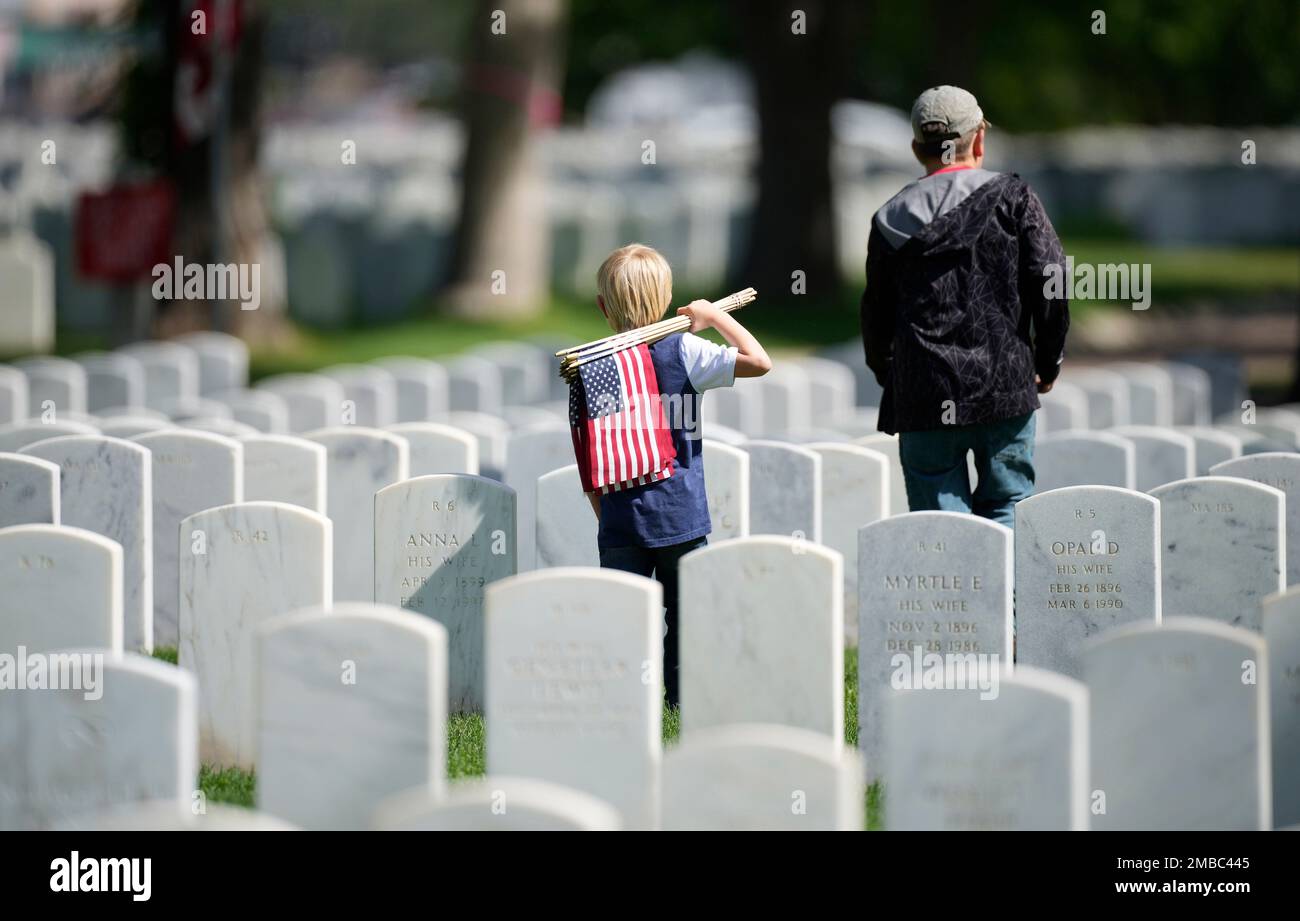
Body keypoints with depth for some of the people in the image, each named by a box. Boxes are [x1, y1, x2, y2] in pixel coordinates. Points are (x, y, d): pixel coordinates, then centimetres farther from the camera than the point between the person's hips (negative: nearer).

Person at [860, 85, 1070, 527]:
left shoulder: (892, 218, 6)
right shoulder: (1011, 197, 1)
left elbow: (876, 315, 8)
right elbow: (1050, 282, -5)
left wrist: (887, 376, 24)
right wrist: (1048, 362, 8)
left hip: (923, 401, 1)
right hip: (1005, 388, -1)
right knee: (1007, 506, 9)